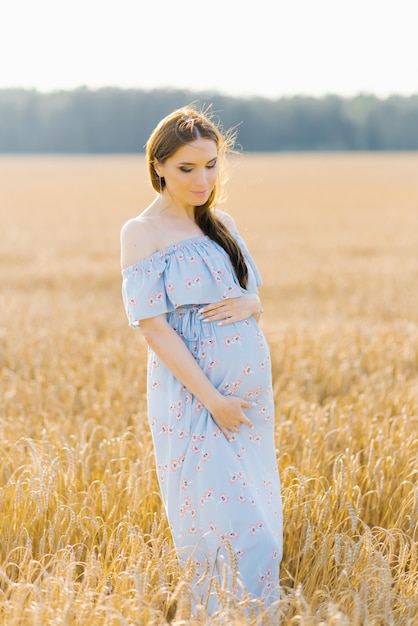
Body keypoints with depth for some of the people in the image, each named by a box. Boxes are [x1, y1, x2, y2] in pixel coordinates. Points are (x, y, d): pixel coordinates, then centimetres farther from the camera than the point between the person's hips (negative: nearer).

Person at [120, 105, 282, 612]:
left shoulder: (221, 223, 11)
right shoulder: (143, 232, -8)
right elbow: (152, 324, -13)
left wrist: (247, 304, -8)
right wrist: (212, 399, -16)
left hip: (251, 392, 7)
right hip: (192, 395, -6)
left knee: (258, 523, 11)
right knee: (224, 523, -8)